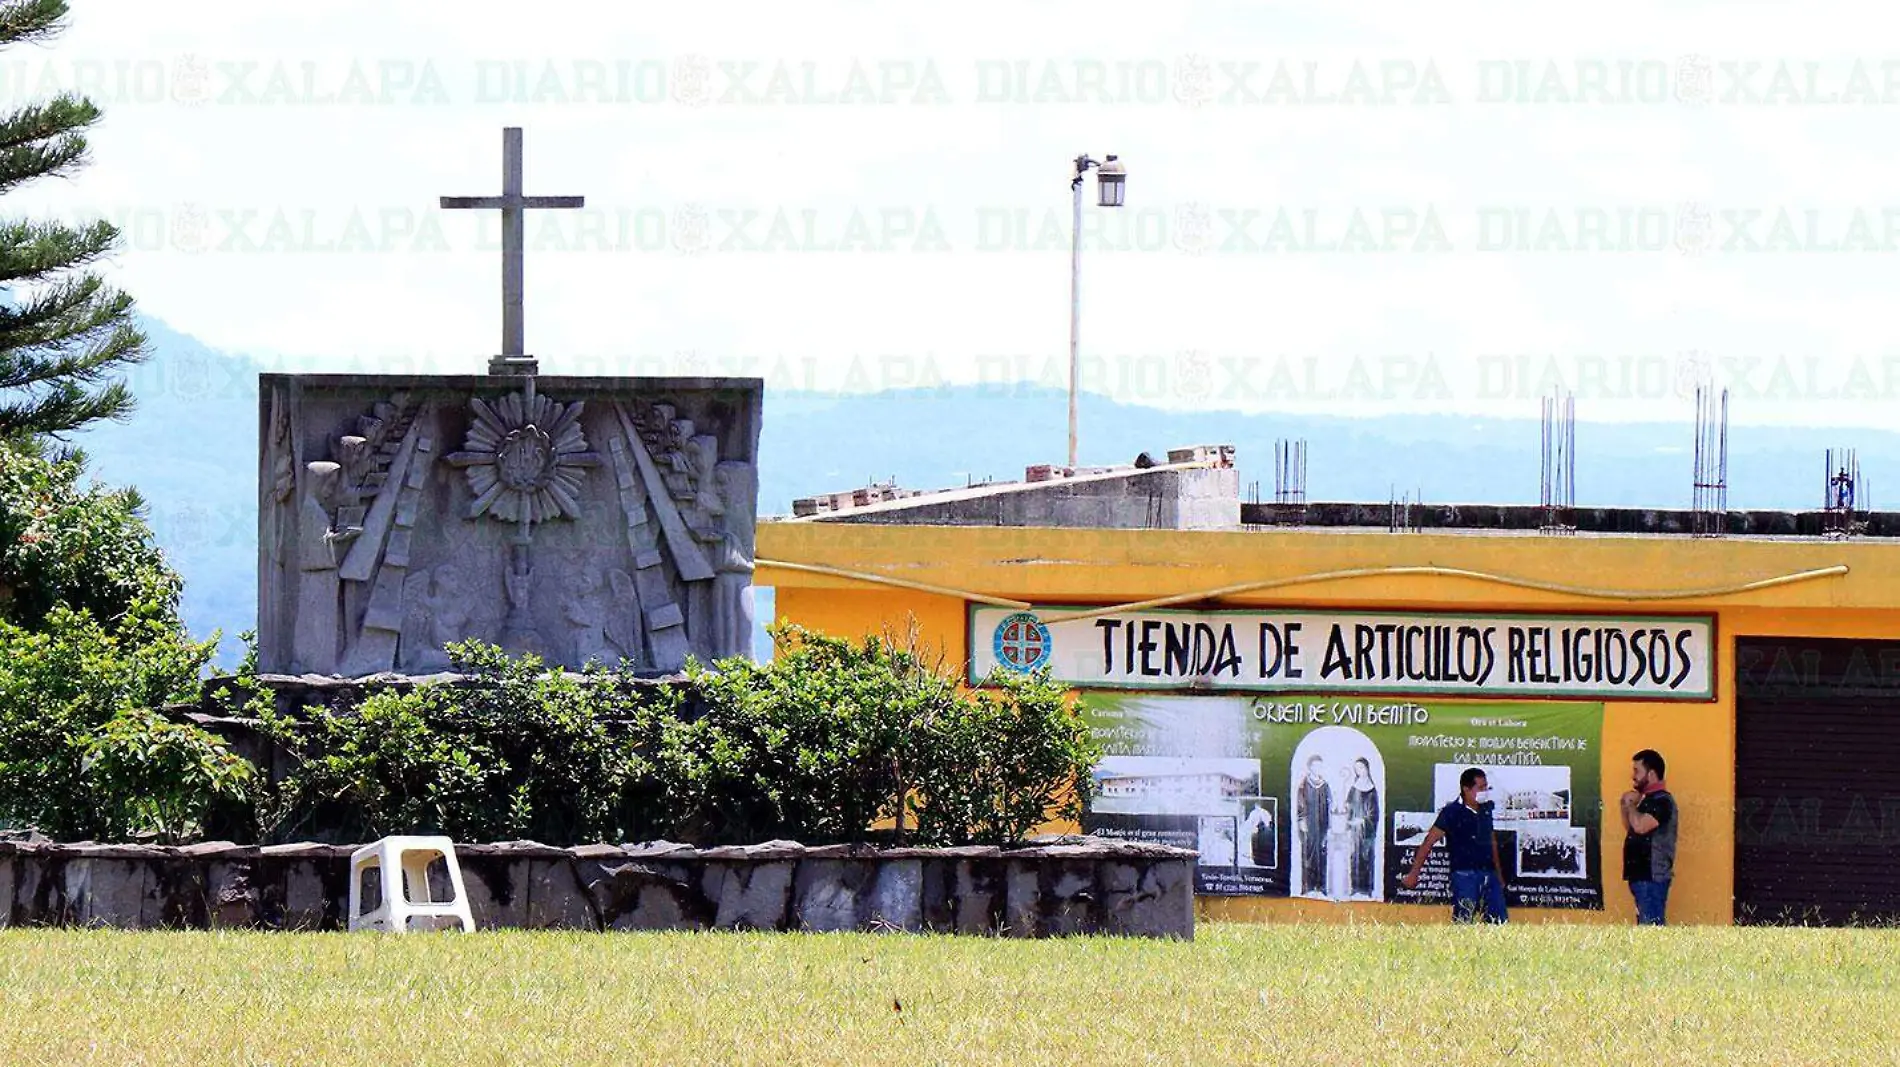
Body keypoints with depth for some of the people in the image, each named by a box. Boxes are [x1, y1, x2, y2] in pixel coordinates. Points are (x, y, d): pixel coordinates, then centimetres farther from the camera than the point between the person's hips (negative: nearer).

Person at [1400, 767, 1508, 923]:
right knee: (1463, 922, -11)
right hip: (1464, 874, -6)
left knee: (1501, 921, -1)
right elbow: (1429, 842, -4)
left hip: (1488, 874, 6)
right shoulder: (1452, 812, -5)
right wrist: (1413, 874, -6)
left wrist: (1498, 874, 26)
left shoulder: (1485, 810, 12)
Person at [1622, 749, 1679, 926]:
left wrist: (1631, 805, -8)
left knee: (1650, 925, -13)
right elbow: (1630, 827, 26)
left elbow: (1640, 825, -26)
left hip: (1653, 876, -10)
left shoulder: (1662, 801, -13)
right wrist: (1627, 806, 10)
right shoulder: (1648, 799, 19)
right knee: (1644, 926, 9)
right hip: (1641, 874, 10)